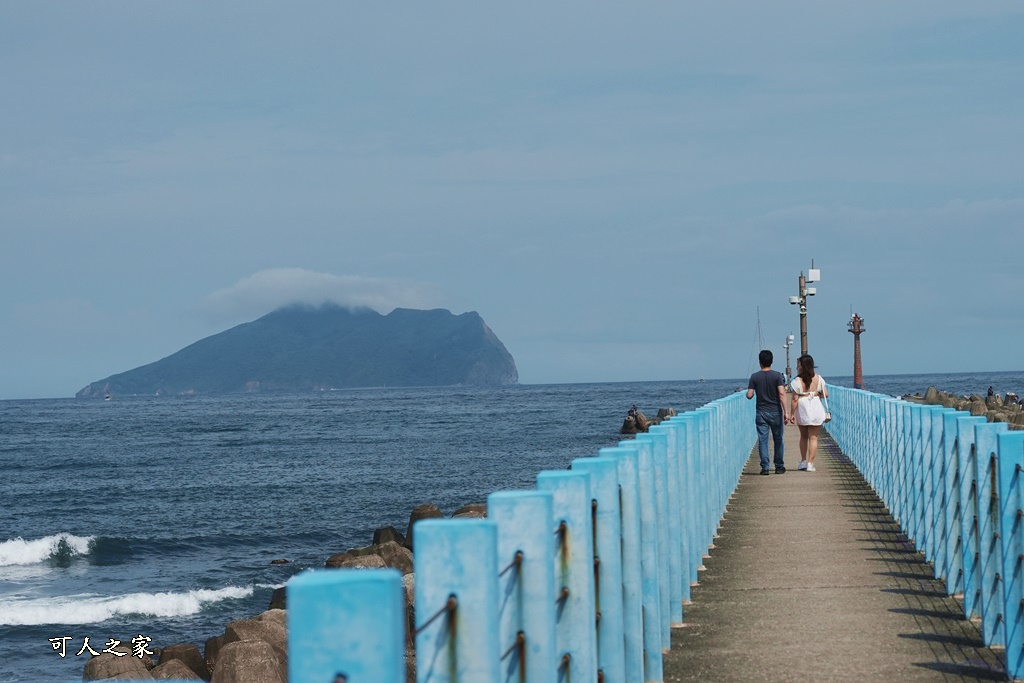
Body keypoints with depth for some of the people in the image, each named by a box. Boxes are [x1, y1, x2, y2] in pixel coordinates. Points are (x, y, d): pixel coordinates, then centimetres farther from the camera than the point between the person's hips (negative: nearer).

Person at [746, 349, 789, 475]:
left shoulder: (755, 377, -2)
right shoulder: (777, 375, -6)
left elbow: (749, 395, -4)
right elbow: (781, 394, -14)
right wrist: (785, 412, -14)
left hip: (761, 413, 0)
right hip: (775, 412, 0)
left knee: (762, 440, 2)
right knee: (778, 440, 11)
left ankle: (765, 467, -3)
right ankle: (779, 467, 16)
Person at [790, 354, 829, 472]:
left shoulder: (797, 381, -12)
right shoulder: (818, 378, -2)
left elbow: (795, 399, -12)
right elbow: (826, 394, 1)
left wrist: (792, 414, -5)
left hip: (802, 409, -1)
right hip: (816, 409, 1)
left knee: (803, 436, 18)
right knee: (813, 437, 4)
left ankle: (803, 461, 21)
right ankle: (810, 463, -2)